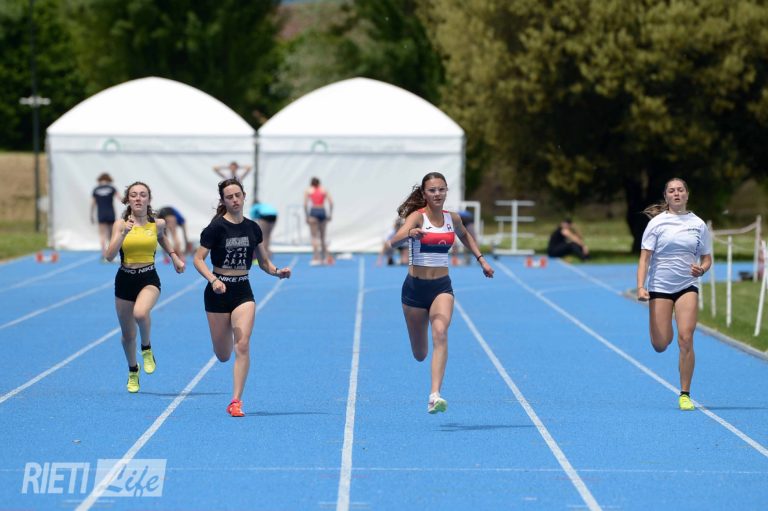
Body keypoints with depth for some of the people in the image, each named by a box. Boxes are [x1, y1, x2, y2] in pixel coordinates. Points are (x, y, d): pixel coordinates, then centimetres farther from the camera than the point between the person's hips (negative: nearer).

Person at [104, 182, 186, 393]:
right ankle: (133, 371, 39)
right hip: (125, 280, 1)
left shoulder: (157, 223, -1)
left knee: (140, 313, -34)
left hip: (149, 280, -1)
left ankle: (147, 349, -4)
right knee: (128, 334, 11)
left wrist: (174, 257, 18)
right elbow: (110, 255, -17)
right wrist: (124, 233, -26)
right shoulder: (121, 224, -6)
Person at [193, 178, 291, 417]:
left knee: (242, 346, -14)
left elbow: (263, 261, 13)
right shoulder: (216, 227, -10)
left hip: (243, 292, 2)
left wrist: (277, 271, -7)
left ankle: (236, 401, -10)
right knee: (223, 356, 6)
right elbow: (198, 259, -12)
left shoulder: (252, 228, 3)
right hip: (219, 291, -2)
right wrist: (213, 280, -27)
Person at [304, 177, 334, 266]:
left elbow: (305, 204, -4)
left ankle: (316, 258, -12)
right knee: (322, 236, 14)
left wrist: (307, 216, -2)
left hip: (313, 212, -3)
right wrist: (330, 215, 7)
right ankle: (324, 258, 15)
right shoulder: (324, 190, 13)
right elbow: (331, 203, 2)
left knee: (314, 236, -3)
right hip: (323, 211, 3)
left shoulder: (308, 191, 8)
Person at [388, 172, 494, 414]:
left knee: (440, 333, -25)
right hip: (415, 287, -2)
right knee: (420, 354, 9)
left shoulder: (453, 219, 3)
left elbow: (464, 236, 28)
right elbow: (394, 241, -30)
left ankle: (435, 396, -33)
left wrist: (481, 259, 20)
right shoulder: (417, 217, -11)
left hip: (442, 287, 2)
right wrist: (410, 234, -50)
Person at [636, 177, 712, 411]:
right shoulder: (657, 222, -2)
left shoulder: (698, 224, 5)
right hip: (659, 287, -1)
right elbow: (645, 257, -6)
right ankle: (665, 333, 39)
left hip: (687, 288, 1)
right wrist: (641, 287, -18)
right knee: (660, 345, -1)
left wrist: (702, 269, -12)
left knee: (686, 340, -14)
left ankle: (685, 395, -5)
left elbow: (707, 258, 12)